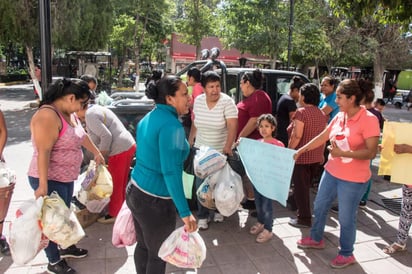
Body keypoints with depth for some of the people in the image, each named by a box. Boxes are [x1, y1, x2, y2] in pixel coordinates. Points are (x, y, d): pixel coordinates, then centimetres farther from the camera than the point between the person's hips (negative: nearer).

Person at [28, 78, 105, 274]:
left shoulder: (69, 113, 5)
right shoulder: (48, 116, -25)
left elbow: (82, 136, 21)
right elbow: (43, 152, -29)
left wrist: (97, 153, 31)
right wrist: (43, 185, -30)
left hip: (66, 177, 9)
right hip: (50, 180, -9)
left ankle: (65, 247, 44)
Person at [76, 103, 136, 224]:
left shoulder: (90, 115, -13)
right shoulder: (95, 109, 17)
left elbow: (106, 136, -21)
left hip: (120, 151, -10)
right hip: (128, 146, 10)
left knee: (114, 185, 6)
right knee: (121, 183, 22)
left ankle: (114, 214, 21)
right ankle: (120, 209, 36)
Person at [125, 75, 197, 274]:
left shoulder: (148, 118, 6)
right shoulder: (171, 125, -22)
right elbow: (171, 172, -28)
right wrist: (185, 212, -25)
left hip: (134, 191, 8)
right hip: (155, 202, -8)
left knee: (143, 246, 25)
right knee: (158, 254, 14)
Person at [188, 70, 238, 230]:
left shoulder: (227, 102, -17)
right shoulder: (198, 100, -4)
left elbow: (232, 127, -22)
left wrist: (228, 147, -34)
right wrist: (190, 140, 12)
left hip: (221, 151, -3)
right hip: (201, 149, 3)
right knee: (201, 184, 4)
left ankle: (219, 211, 37)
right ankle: (202, 216, 20)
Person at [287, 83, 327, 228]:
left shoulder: (301, 112, -16)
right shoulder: (322, 114, 8)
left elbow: (297, 136, -22)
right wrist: (321, 153, 20)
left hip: (301, 156, -8)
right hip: (316, 157, 8)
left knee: (300, 187, 3)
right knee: (307, 186, 19)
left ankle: (304, 219, 10)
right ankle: (305, 214, 30)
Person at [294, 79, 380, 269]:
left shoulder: (369, 120, -18)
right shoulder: (339, 116, 2)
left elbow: (371, 152, -21)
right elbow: (322, 137, 12)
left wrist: (343, 153, -29)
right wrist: (301, 150, 15)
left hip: (353, 179, -7)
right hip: (331, 172, 7)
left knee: (346, 218, 7)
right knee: (320, 207, 20)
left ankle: (347, 254, 30)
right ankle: (316, 239, 42)